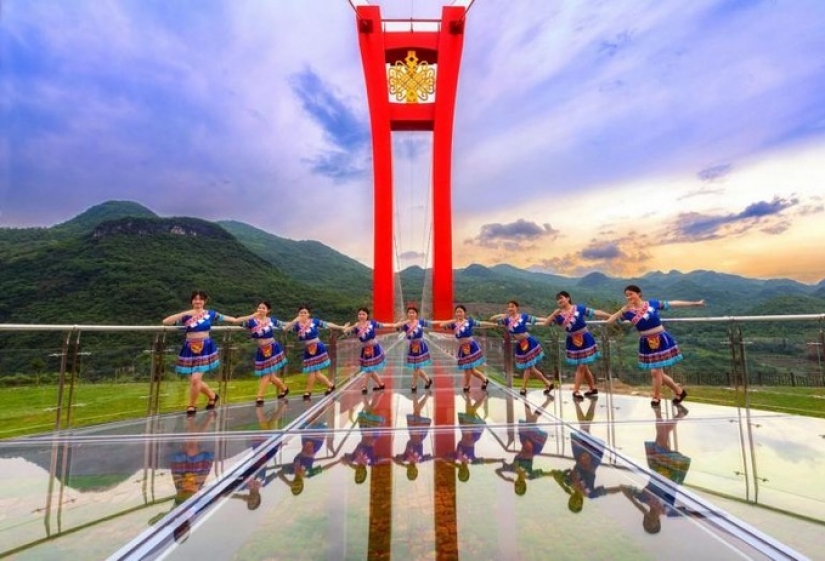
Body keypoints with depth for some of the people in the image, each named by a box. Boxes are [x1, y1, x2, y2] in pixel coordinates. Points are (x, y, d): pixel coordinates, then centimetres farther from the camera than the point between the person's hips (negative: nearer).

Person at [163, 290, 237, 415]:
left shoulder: (210, 314, 2)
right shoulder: (186, 315, -1)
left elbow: (224, 317, 17)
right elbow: (165, 322, -12)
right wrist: (185, 313, -19)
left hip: (205, 348, -1)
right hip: (190, 349, 2)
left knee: (195, 379, -10)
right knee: (195, 381, 7)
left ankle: (191, 406, 14)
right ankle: (213, 396, 34)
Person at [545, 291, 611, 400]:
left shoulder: (579, 308, -9)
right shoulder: (559, 315, -3)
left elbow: (596, 312, -8)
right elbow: (546, 323, -10)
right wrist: (554, 313, -21)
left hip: (585, 340, -3)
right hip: (572, 342, 3)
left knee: (581, 367, -1)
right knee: (583, 367, 14)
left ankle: (576, 391, 10)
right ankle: (593, 388, 31)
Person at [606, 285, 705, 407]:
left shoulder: (652, 304, -7)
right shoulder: (628, 311, -6)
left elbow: (673, 303, 2)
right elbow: (609, 321, -14)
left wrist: (694, 303, 7)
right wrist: (623, 310, -21)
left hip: (661, 340, -3)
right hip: (646, 344, 3)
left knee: (655, 371, -3)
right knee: (658, 372, 12)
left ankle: (656, 398, 18)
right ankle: (679, 391, 36)